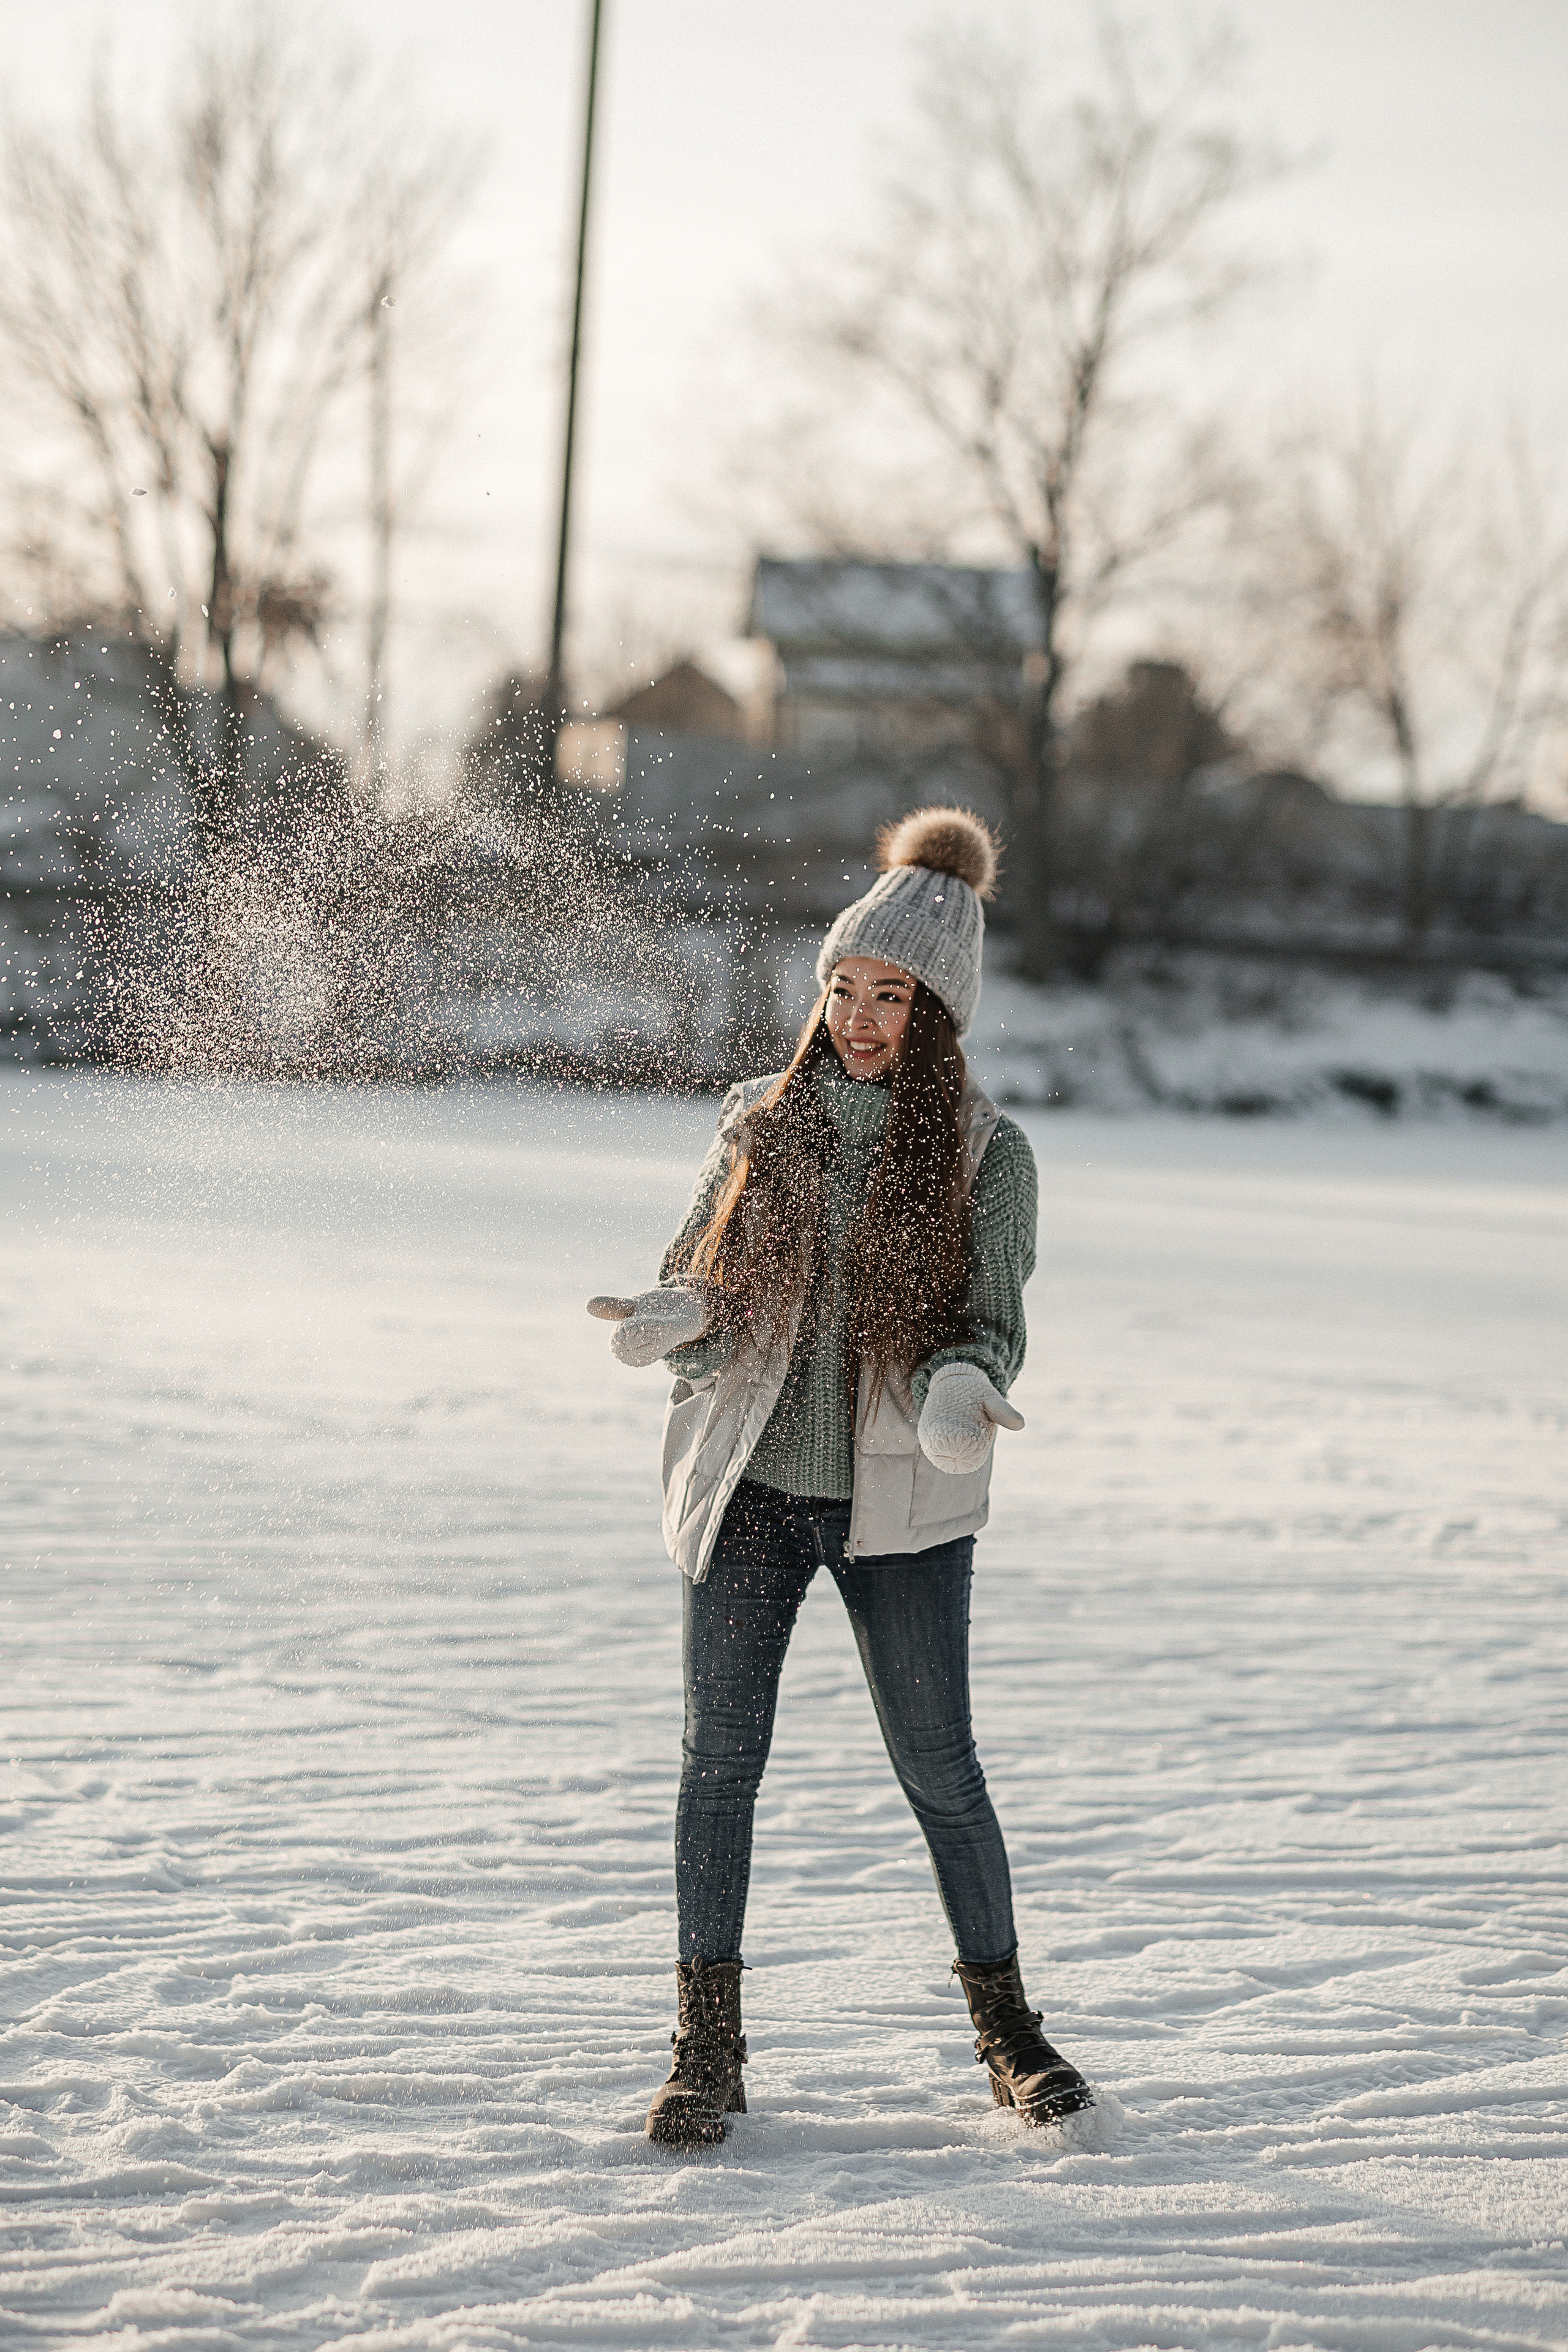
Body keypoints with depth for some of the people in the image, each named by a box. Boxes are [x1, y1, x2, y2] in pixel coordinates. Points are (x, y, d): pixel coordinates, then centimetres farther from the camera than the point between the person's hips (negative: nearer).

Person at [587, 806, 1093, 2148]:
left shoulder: (985, 1154, -1)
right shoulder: (762, 1121, 6)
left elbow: (991, 1329, -2)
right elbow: (699, 1286, 9)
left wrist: (958, 1395, -25)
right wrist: (663, 1323, -15)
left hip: (902, 1500, -2)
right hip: (750, 1483, 2)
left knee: (939, 1770, 2)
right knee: (722, 1759, -1)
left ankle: (1008, 2032, 19)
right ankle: (708, 2052, 8)